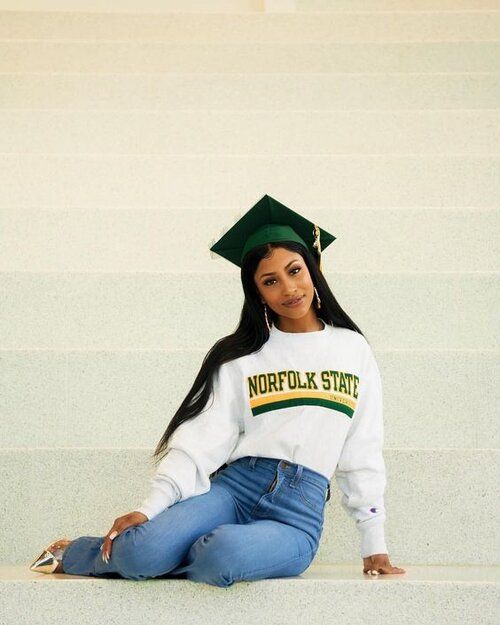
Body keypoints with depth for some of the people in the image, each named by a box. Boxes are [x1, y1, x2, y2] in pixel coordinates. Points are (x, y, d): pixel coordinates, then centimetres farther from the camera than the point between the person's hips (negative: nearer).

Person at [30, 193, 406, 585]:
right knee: (142, 550, -30)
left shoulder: (352, 350, 11)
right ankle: (72, 554, 4)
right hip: (232, 486, 1)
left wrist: (375, 545, 7)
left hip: (299, 512, 0)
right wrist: (149, 509, -13)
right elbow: (202, 439, 1)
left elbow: (363, 453, 11)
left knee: (223, 553, -36)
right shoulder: (241, 357, 10)